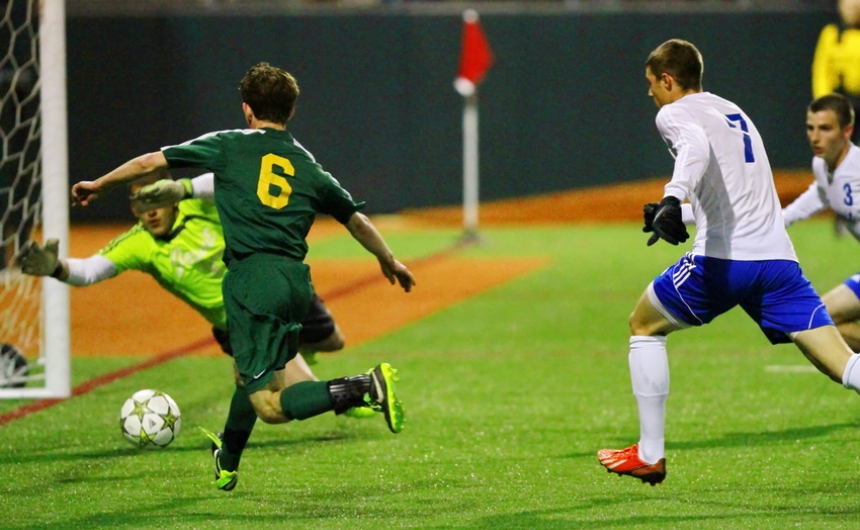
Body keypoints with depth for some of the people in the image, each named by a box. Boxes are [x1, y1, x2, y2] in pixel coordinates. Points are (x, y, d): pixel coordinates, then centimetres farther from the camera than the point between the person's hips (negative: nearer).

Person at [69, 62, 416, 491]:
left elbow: (152, 162, 9)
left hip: (252, 276, -6)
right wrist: (389, 261, 46)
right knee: (250, 372, 30)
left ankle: (366, 387, -29)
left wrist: (99, 185, 25)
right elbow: (356, 220, 28)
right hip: (297, 280, 6)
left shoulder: (229, 147, 7)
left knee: (270, 404, -10)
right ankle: (227, 463, 48)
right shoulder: (309, 167, 17)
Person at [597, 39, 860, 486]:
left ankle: (650, 454, 17)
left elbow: (696, 147, -20)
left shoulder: (675, 113, 4)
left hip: (723, 258, -6)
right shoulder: (733, 111, 27)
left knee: (644, 326, 19)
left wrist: (674, 198, -37)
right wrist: (681, 211, 51)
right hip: (778, 256, 6)